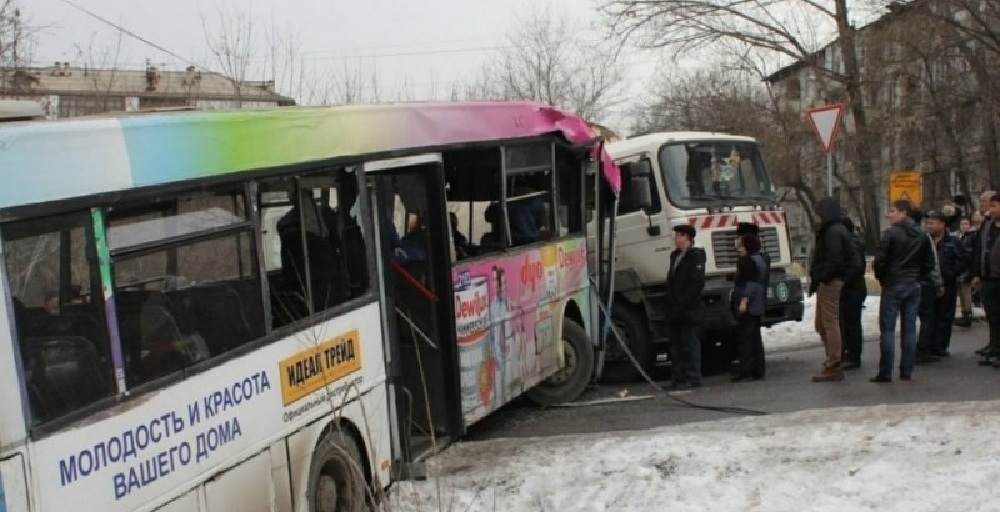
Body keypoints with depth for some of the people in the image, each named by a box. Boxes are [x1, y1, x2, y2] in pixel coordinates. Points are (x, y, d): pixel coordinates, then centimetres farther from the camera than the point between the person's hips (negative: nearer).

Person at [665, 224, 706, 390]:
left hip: (688, 309, -8)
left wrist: (684, 303, -18)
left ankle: (693, 378, 0)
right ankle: (678, 378, 14)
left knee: (690, 343, -4)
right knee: (676, 344, 9)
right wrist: (670, 304, 11)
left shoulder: (696, 255, -8)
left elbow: (698, 283, -15)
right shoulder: (675, 255, 17)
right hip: (675, 311, 8)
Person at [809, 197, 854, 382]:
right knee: (821, 325, 16)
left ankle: (833, 368, -2)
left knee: (830, 324, -6)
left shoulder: (833, 232, -15)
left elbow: (834, 260, -23)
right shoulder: (836, 230, 16)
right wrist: (816, 280, 13)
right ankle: (831, 362, 22)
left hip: (829, 283, -10)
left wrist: (820, 279, -18)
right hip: (828, 282, 10)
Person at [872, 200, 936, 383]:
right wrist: (918, 278, 16)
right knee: (910, 328, 8)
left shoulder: (890, 233, -11)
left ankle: (885, 373, -5)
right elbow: (929, 262, 11)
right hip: (914, 286, 6)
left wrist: (881, 278, 1)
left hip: (893, 285, -6)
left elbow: (880, 260, -14)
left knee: (887, 329, -3)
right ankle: (907, 371, 9)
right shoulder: (922, 236, 9)